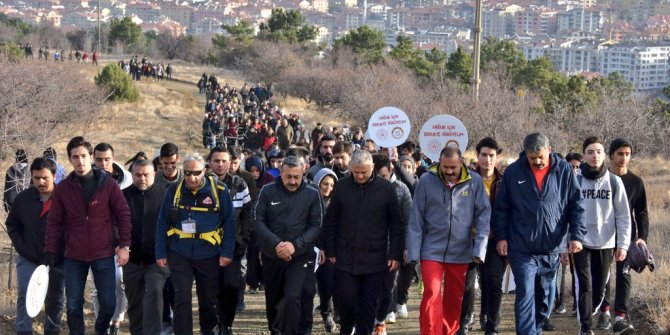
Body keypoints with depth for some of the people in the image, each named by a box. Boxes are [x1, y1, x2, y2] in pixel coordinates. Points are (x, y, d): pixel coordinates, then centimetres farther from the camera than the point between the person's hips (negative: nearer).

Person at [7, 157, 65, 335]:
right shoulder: (22, 198, -4)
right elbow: (12, 225, 7)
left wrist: (65, 252, -9)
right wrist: (22, 248, -3)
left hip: (57, 260, -1)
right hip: (28, 259, 1)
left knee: (55, 300, 12)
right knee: (25, 295, -10)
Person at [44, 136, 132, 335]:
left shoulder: (108, 184, -3)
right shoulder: (63, 188, 1)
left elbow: (123, 215, 0)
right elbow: (54, 223, 3)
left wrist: (124, 245, -6)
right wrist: (50, 253, -3)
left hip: (104, 255, -1)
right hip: (74, 258, 1)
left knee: (108, 303, 4)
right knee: (74, 305, 4)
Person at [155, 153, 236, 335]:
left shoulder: (219, 190, -9)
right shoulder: (174, 190, -4)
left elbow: (229, 224, -4)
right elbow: (162, 224, 2)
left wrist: (227, 252, -8)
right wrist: (161, 253, -1)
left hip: (208, 255, 0)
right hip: (179, 254, 0)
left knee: (208, 299, 14)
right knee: (182, 299, -4)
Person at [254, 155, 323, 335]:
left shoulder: (312, 194, -7)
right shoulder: (268, 191, -5)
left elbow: (316, 226, -5)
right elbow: (258, 221, -5)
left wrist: (295, 245, -18)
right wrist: (276, 243, -18)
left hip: (300, 256, -2)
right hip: (271, 255, 2)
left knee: (292, 297, -18)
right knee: (273, 298, 16)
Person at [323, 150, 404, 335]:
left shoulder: (386, 188, -2)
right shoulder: (342, 187, 1)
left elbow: (396, 224, 1)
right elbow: (331, 222, 7)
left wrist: (396, 254, -3)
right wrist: (330, 251, 4)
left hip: (375, 259, -1)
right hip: (346, 258, 1)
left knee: (369, 304, 4)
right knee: (347, 299, -2)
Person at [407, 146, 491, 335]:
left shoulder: (474, 182, -5)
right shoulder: (427, 181, -6)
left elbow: (483, 216, -4)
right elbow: (416, 219, -2)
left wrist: (480, 249, -11)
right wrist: (413, 252, -4)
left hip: (461, 251, 2)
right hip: (432, 250, -1)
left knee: (455, 298, 12)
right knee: (432, 295, -11)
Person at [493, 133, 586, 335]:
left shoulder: (564, 171, -1)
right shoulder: (513, 172, -2)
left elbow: (577, 206, 2)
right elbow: (501, 208, 4)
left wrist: (577, 235, -7)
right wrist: (501, 236, 0)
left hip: (552, 248, 2)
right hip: (522, 248, -2)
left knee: (543, 296, 14)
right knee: (526, 296, -9)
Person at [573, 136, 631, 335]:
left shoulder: (614, 181, 1)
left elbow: (623, 216, 2)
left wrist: (623, 244, -5)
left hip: (606, 244, 1)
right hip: (581, 243, -1)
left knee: (600, 287, 10)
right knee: (584, 286, -6)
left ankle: (592, 312, 36)